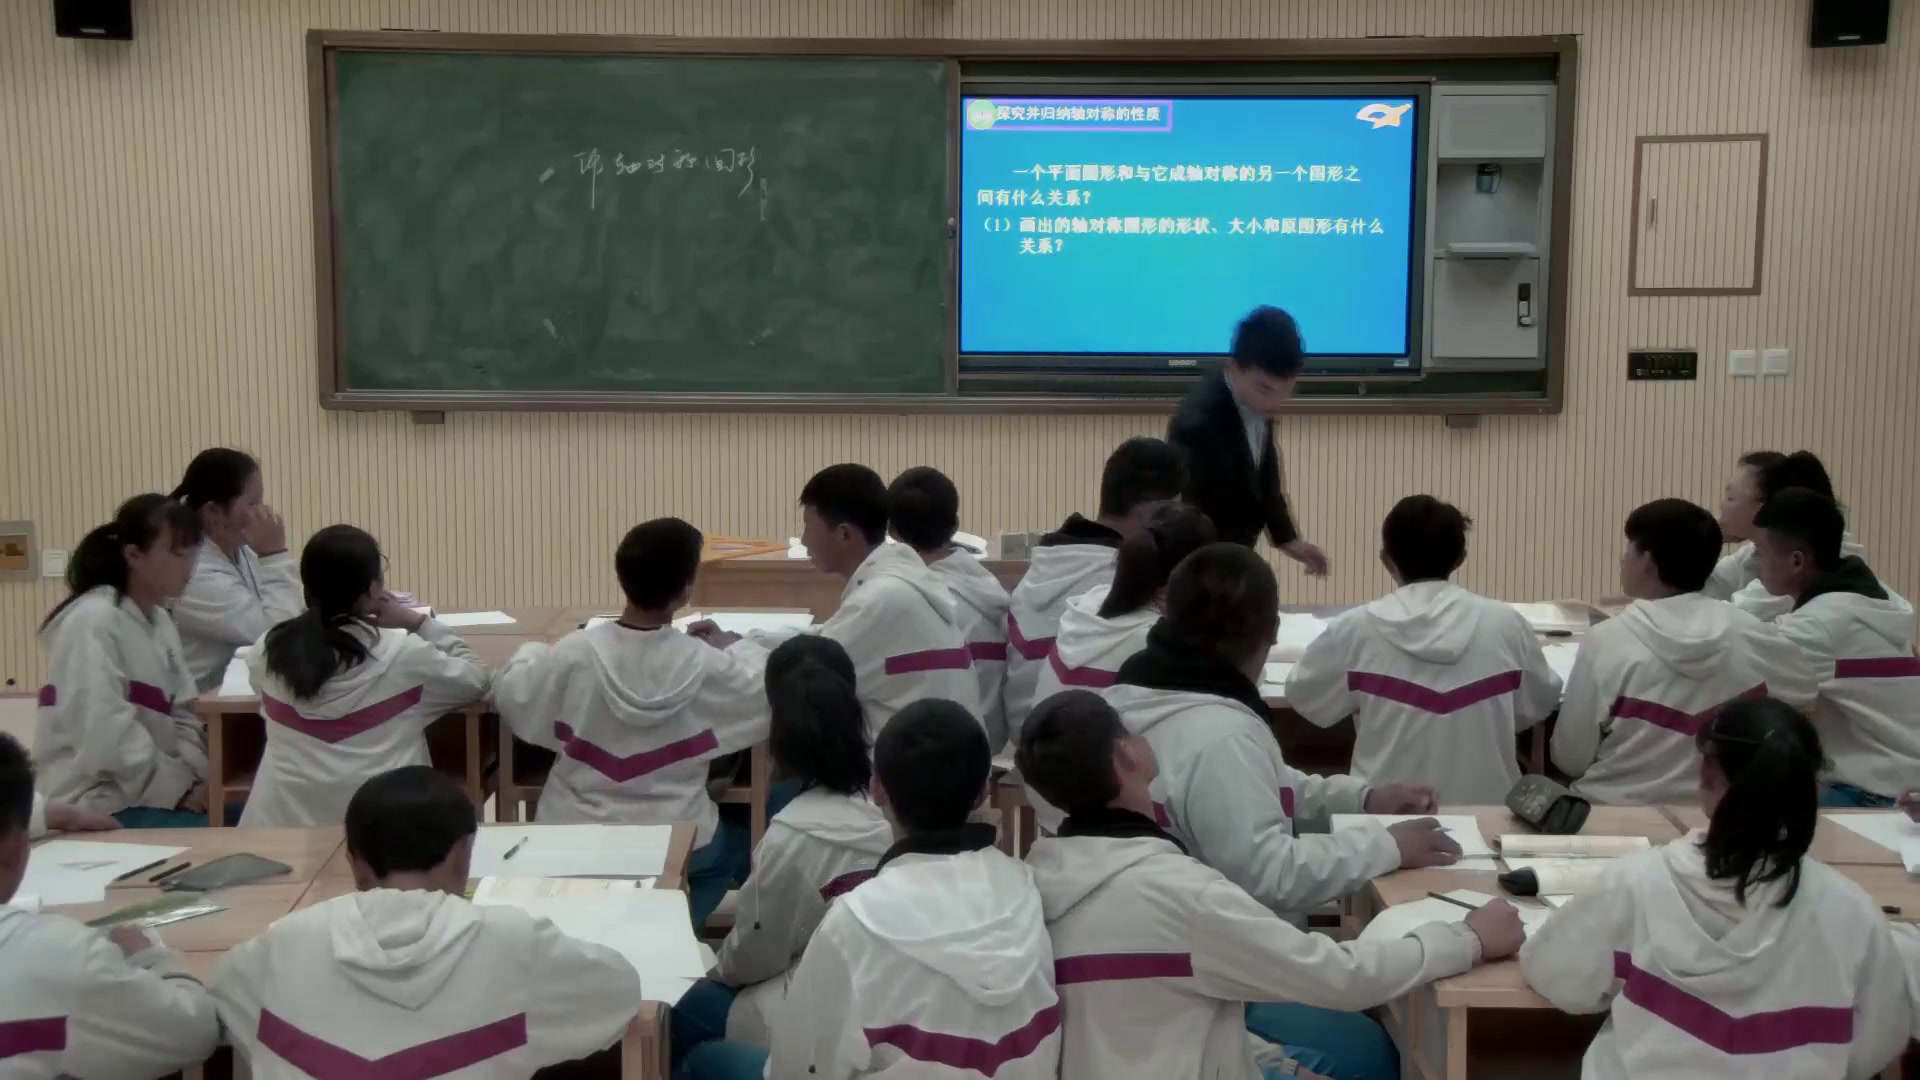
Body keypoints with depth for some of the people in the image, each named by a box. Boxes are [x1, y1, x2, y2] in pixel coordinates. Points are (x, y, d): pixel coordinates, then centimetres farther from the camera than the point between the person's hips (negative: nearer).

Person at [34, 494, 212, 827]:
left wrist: (194, 778, -8)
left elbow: (179, 716, 9)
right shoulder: (93, 621, -14)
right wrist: (177, 786, -18)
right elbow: (104, 731, -22)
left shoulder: (160, 621, 11)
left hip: (151, 792, 8)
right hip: (100, 803, -8)